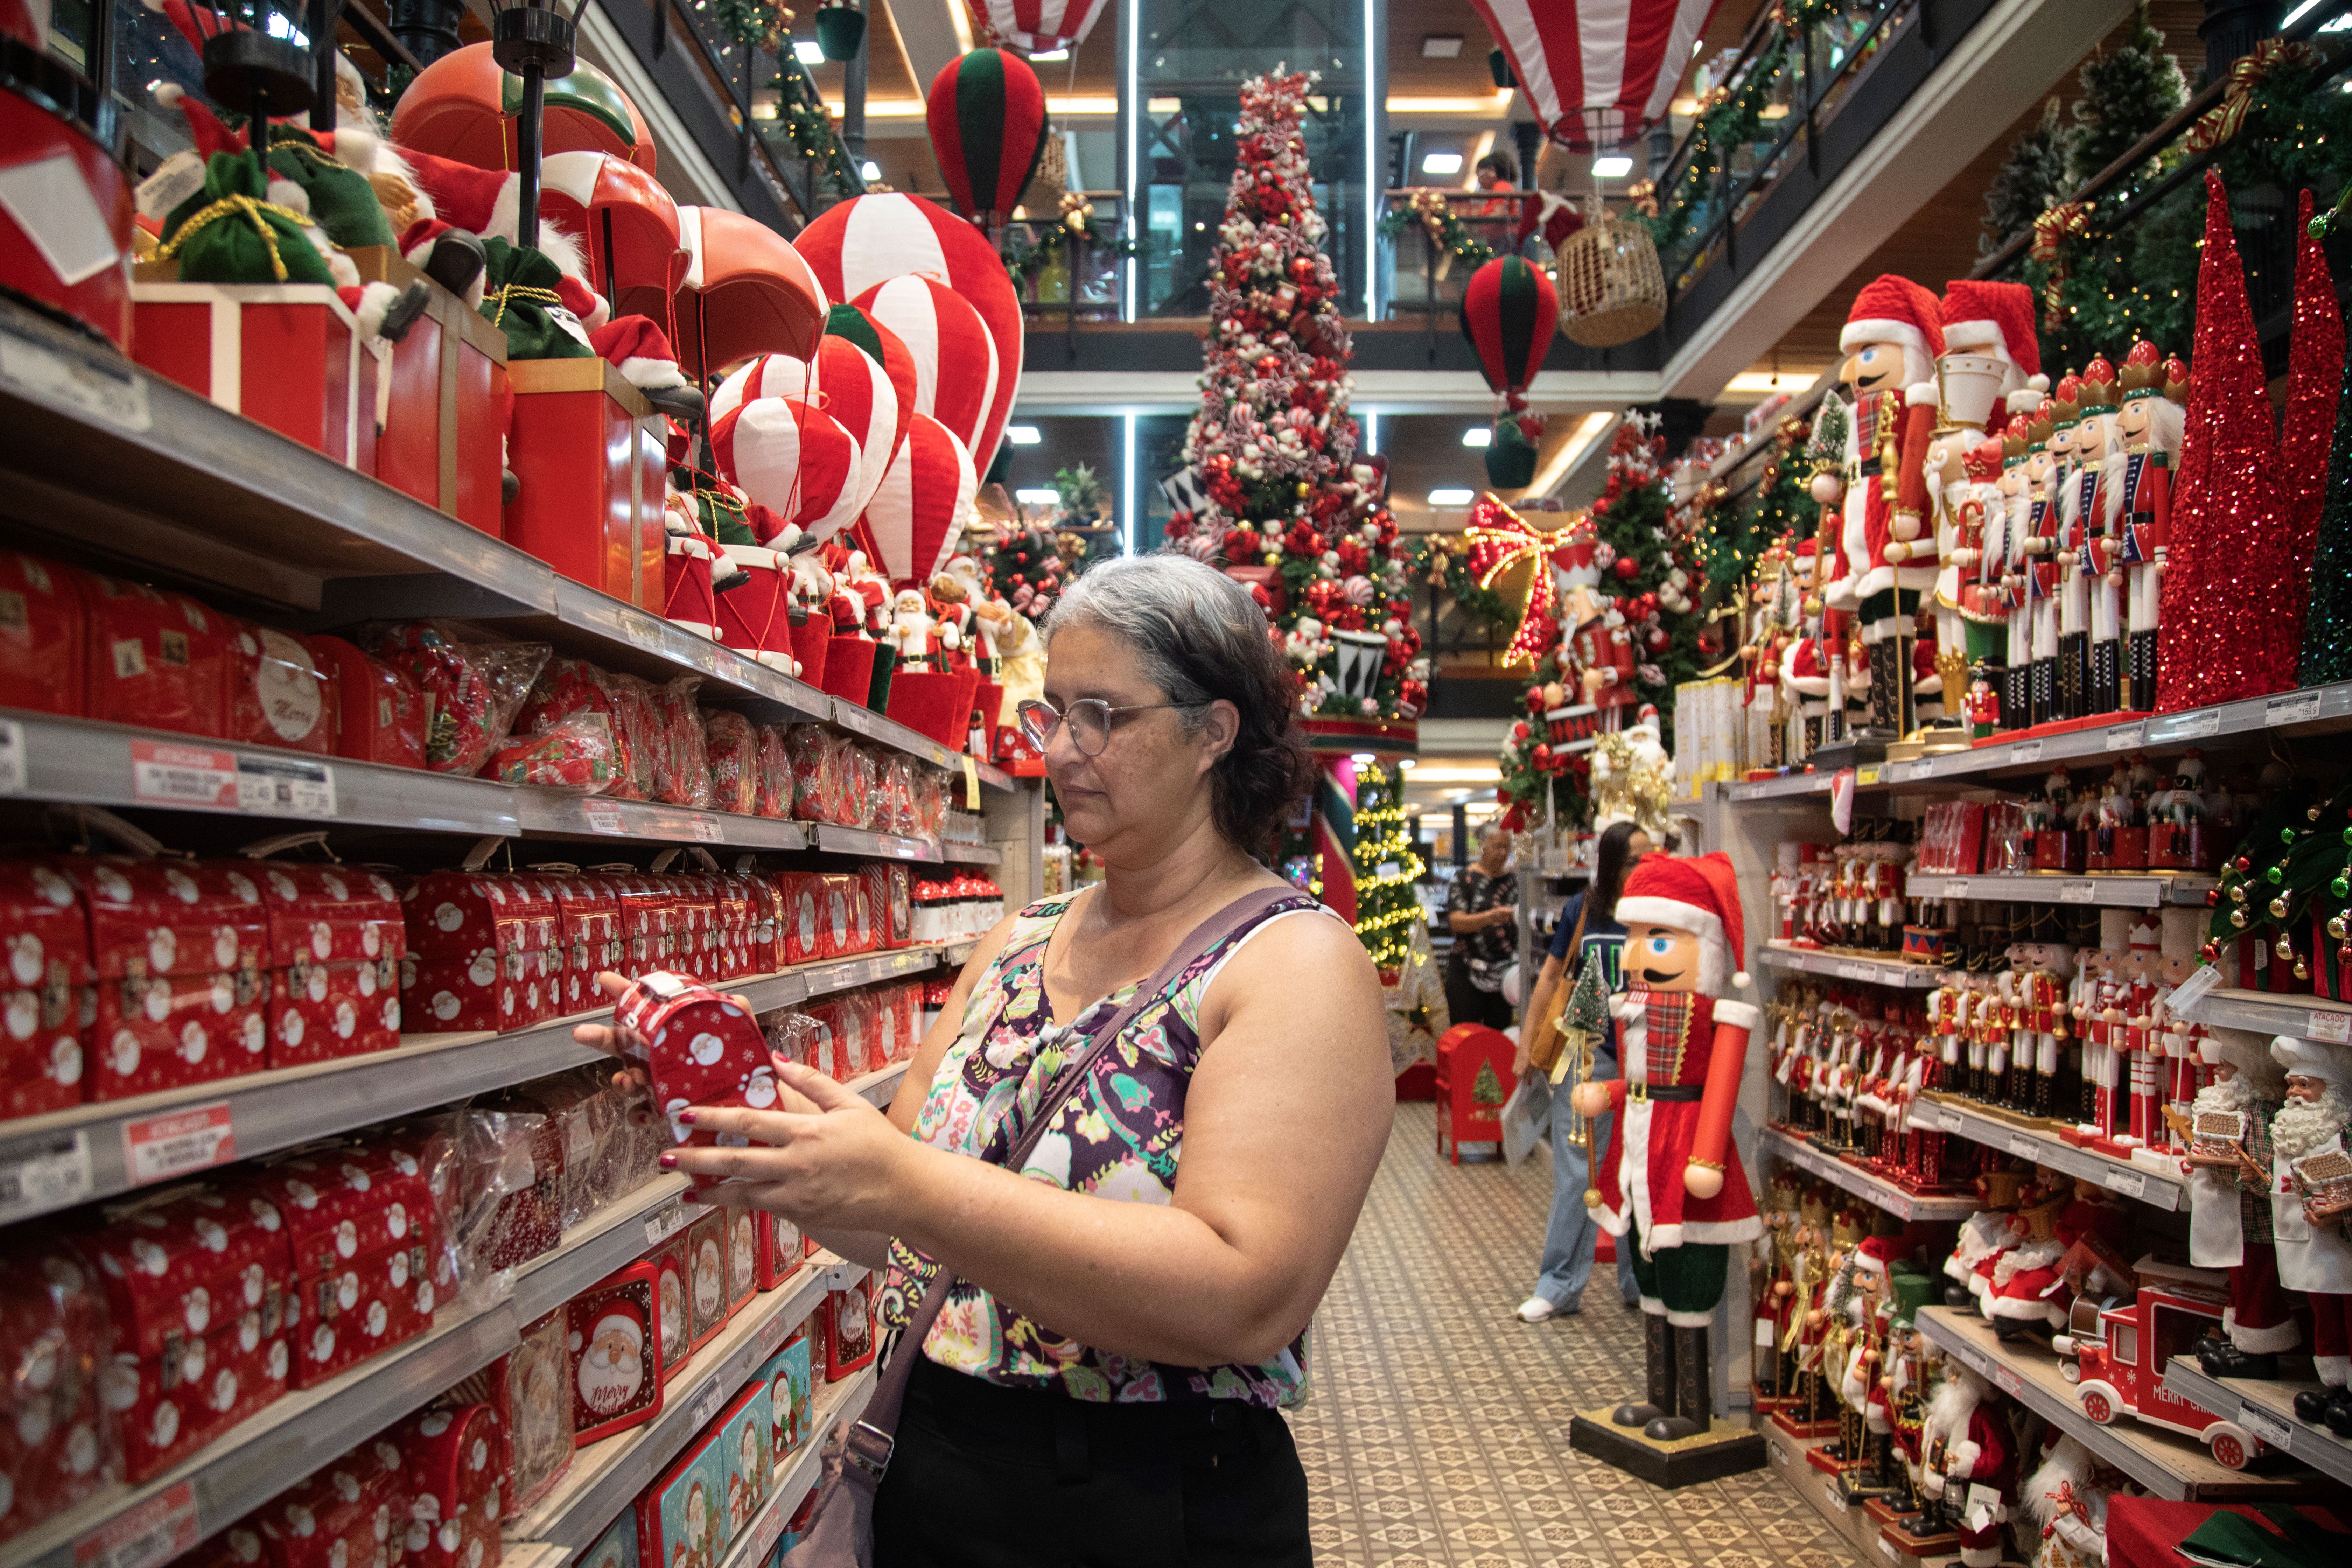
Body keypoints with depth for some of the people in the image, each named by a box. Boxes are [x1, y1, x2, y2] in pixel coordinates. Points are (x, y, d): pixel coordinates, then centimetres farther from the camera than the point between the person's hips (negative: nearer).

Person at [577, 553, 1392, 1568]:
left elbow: (1247, 1300, -28)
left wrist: (903, 1183, -31)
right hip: (927, 1484, 6)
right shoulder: (1021, 942, 4)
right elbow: (892, 1228, 6)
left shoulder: (1297, 963, -16)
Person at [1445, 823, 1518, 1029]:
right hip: (1468, 971, -3)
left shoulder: (1514, 879, 10)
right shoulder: (1465, 878, -1)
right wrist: (1491, 916, -29)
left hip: (1504, 972, 4)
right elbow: (1455, 922, -13)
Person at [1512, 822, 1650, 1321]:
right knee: (1578, 1172, 3)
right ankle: (1560, 1285, 11)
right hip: (1589, 1051, -1)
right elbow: (1551, 976, 7)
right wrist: (1526, 1045, 6)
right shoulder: (1584, 910, 0)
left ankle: (1639, 1280, 26)